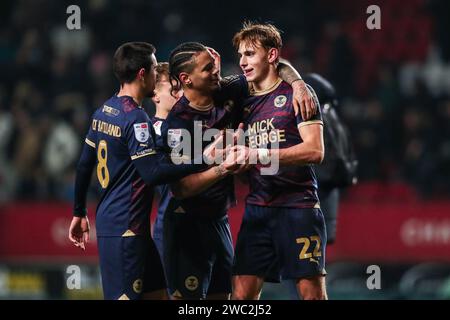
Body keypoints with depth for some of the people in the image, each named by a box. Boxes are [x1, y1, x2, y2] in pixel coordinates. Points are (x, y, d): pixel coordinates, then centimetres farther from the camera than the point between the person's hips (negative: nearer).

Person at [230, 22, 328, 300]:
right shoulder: (245, 103, 17)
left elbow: (315, 150, -14)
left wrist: (259, 155, -18)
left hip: (298, 207, -6)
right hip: (257, 210, 6)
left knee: (312, 290, -6)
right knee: (243, 291, -2)